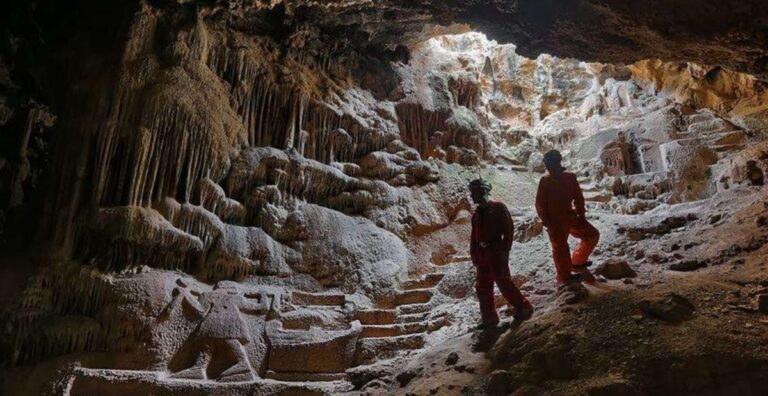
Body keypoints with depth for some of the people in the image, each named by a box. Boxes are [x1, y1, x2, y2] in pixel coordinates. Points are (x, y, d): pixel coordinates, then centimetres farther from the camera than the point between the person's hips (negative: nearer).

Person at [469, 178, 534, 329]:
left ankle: (523, 308, 10)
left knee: (504, 282, -6)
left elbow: (509, 229, -10)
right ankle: (489, 317, 16)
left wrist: (505, 250, -15)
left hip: (496, 252, -8)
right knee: (483, 287, 8)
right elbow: (474, 236, 18)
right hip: (482, 253, 8)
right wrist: (473, 253, 11)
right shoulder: (477, 214, 15)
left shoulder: (498, 208, -6)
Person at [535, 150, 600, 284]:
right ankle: (564, 276, 19)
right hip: (555, 220, -5)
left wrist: (581, 215, 1)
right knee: (560, 248, 5)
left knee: (592, 234, 10)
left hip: (570, 216, 5)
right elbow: (540, 204, -8)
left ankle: (577, 262, 22)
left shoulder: (570, 177, -1)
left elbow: (578, 197, 6)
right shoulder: (545, 181, -10)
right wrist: (547, 222, -13)